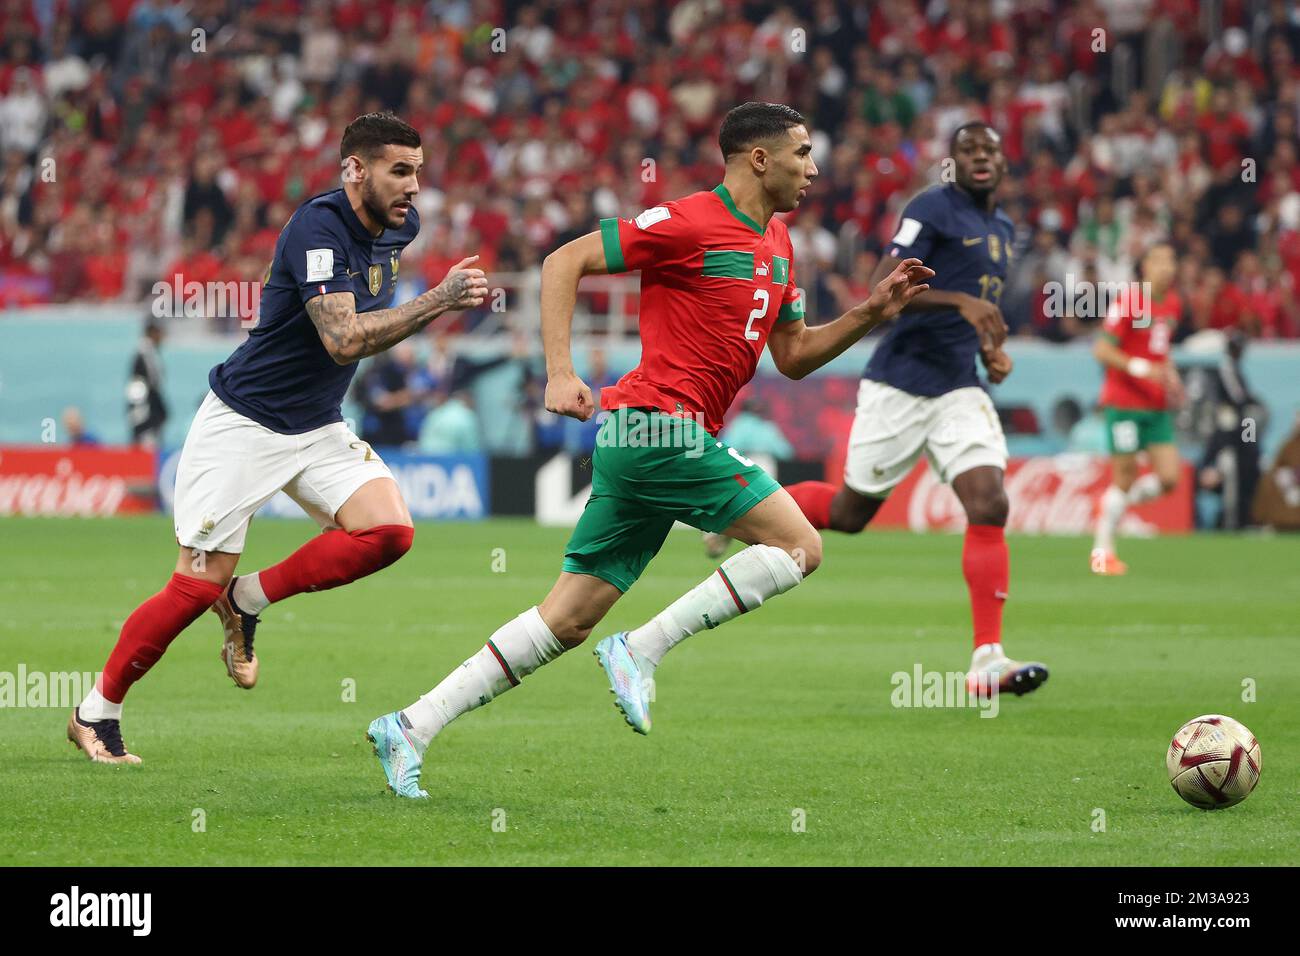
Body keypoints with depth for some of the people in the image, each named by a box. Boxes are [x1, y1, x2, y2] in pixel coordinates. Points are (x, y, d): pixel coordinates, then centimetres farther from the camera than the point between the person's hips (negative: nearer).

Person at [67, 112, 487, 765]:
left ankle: (249, 600, 3)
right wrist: (439, 301, -36)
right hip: (242, 423, -7)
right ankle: (97, 711, 11)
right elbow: (344, 339, -33)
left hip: (318, 429, 7)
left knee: (390, 531, -16)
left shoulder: (396, 228, 2)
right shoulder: (318, 226, -23)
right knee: (199, 584, -8)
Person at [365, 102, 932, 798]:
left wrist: (872, 312, 12)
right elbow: (565, 261, -8)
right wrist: (560, 371, -17)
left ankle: (411, 727, 3)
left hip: (639, 436, 9)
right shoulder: (689, 223, -9)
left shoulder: (777, 244, 18)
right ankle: (641, 650, -10)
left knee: (568, 620, 5)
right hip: (661, 424, -9)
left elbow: (793, 356, 25)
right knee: (798, 544, -9)